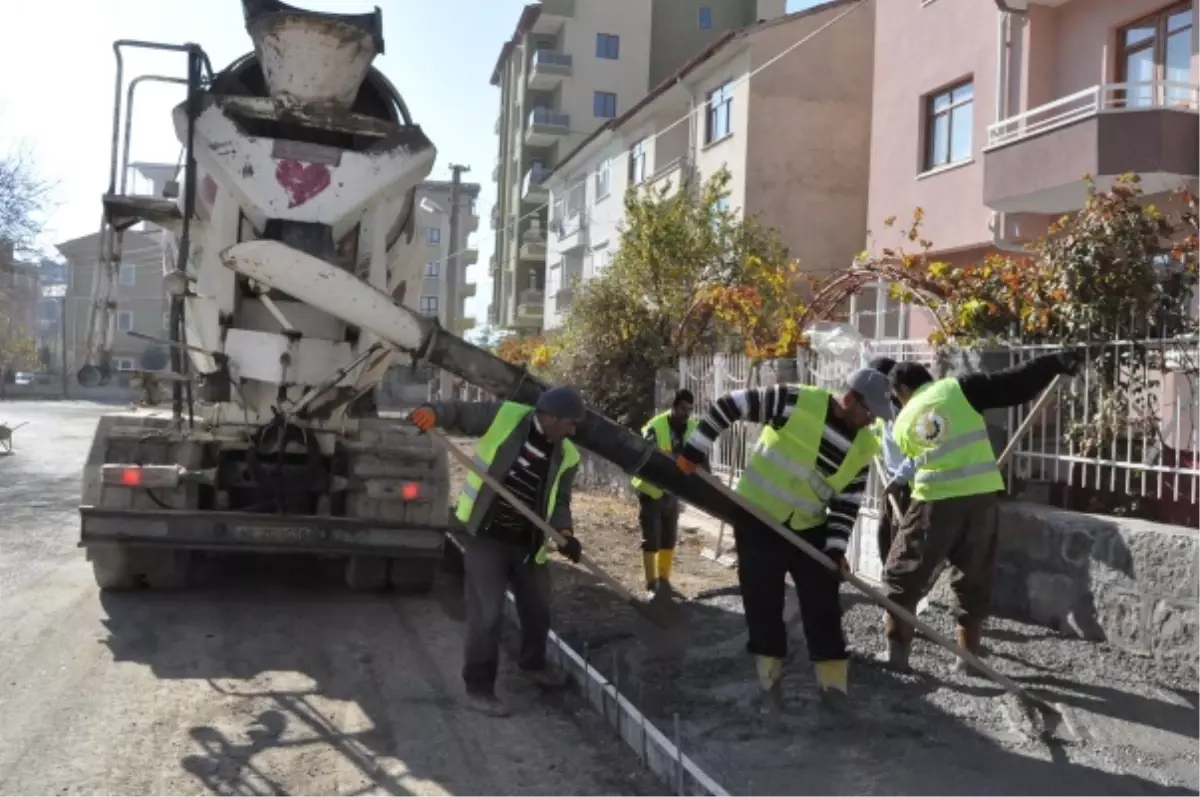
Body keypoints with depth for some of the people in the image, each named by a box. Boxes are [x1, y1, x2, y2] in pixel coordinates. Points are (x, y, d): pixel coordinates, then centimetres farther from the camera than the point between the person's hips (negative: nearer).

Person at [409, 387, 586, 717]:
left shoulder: (566, 456, -2)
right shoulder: (504, 416, -14)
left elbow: (559, 501, 0)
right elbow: (459, 413, -7)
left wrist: (564, 533, -19)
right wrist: (433, 412, -29)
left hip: (527, 542, 5)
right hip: (486, 537, -5)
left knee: (538, 608, 21)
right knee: (487, 614, -6)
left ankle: (533, 663, 48)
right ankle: (478, 687, 10)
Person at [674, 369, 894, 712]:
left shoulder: (864, 448, -4)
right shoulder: (796, 402, -20)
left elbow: (848, 501, 4)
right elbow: (729, 405, -16)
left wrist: (836, 547, -7)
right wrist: (693, 452, -16)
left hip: (809, 529, 4)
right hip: (757, 518, -4)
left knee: (823, 606, 4)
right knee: (763, 605, 3)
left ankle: (832, 685, 17)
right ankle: (771, 682, 19)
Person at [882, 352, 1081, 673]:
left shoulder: (903, 422, 12)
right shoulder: (959, 388, 6)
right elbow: (1015, 385, -1)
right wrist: (1056, 362, 5)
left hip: (934, 501, -1)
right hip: (981, 496, 1)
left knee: (903, 575, 12)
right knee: (973, 579, 16)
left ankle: (896, 650, 12)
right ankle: (969, 655, 20)